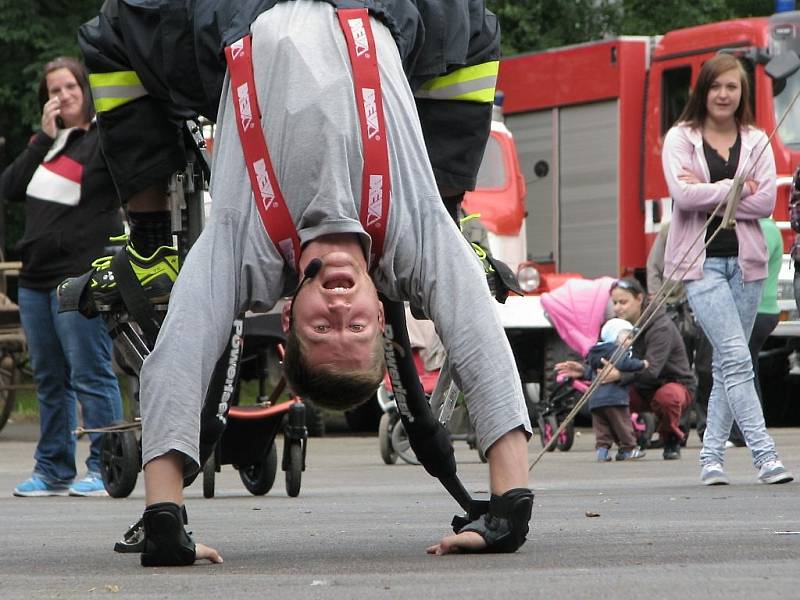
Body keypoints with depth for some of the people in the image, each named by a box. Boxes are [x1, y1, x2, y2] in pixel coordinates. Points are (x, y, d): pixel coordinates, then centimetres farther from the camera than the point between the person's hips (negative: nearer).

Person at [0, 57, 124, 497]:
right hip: (36, 278, 8)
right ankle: (53, 471, 18)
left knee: (90, 375, -8)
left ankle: (104, 469, -4)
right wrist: (45, 138, -1)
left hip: (81, 276, -8)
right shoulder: (45, 143, 18)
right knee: (50, 381, 12)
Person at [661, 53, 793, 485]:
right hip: (701, 261, -4)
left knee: (727, 364, 6)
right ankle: (764, 454, -19)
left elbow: (766, 202, -3)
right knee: (736, 357, -14)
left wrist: (709, 194, -10)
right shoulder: (680, 138, 3)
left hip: (745, 260, 4)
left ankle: (712, 455, 13)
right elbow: (683, 194, -13)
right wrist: (737, 189, -7)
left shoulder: (756, 142, 10)